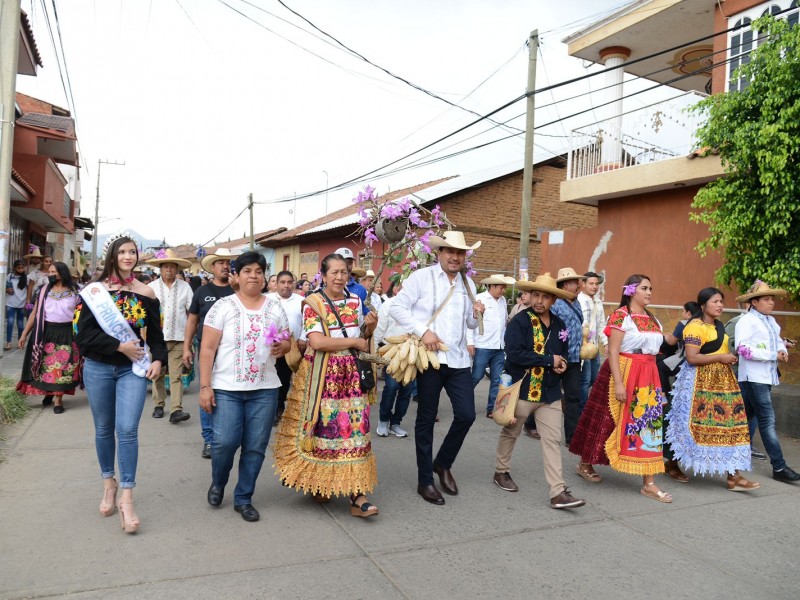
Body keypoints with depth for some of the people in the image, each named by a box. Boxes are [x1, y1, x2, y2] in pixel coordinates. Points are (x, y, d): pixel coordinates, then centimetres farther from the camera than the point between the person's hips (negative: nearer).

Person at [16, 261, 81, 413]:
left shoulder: (74, 291, 1)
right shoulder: (44, 291, 4)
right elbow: (35, 313, 6)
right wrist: (24, 334, 2)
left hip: (66, 333, -2)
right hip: (46, 332, 2)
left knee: (62, 367, 0)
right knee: (45, 366, 7)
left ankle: (58, 399, 10)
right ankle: (48, 392, 28)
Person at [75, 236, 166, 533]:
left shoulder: (146, 293, 2)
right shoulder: (95, 290, -2)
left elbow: (156, 333, 6)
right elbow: (84, 333, -9)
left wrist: (158, 359, -10)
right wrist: (120, 346, -17)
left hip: (133, 369, 0)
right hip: (98, 369, 1)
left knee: (127, 429, -8)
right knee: (103, 429, 13)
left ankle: (126, 499, -2)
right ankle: (109, 484, 32)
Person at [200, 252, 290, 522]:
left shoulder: (275, 307, 6)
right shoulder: (223, 306, -3)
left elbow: (287, 342, 15)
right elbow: (207, 349, -4)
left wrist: (282, 347, -10)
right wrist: (205, 386, -10)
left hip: (264, 389, 3)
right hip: (226, 388, -2)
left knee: (256, 447, 5)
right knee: (224, 442, -9)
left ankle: (243, 499, 24)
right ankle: (218, 482, 24)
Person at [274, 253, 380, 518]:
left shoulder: (355, 300, 9)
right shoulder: (313, 303, -7)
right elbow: (317, 342, -19)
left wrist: (370, 327, -1)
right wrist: (353, 342, -14)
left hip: (352, 375, 4)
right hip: (323, 375, -4)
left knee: (355, 430, 0)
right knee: (323, 429, 4)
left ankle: (357, 495, 2)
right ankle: (318, 482, 27)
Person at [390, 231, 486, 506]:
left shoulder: (468, 283, 14)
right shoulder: (421, 277, -3)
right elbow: (397, 307, -8)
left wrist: (476, 314, -3)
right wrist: (423, 331, -17)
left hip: (458, 359, 5)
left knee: (466, 415, 0)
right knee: (426, 420, 5)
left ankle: (443, 463, 26)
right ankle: (425, 481, 20)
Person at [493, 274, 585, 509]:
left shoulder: (559, 325, 7)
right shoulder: (519, 321, -12)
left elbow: (563, 353, 22)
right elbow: (514, 354, -24)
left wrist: (561, 364, -3)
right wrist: (549, 360, -19)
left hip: (550, 392, 5)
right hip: (522, 389, -5)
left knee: (553, 441, 1)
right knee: (510, 433, 14)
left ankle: (558, 492, 3)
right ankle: (501, 472, 35)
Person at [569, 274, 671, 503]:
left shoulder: (653, 320, 12)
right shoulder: (621, 315, -11)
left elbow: (654, 349, 17)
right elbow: (612, 352, -16)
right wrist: (619, 383, -22)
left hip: (648, 377, 7)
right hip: (624, 373, -7)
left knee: (649, 424, 3)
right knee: (609, 420, 4)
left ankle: (649, 483, 9)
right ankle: (585, 464, 24)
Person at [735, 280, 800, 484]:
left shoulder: (771, 320, 16)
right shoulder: (747, 320, -11)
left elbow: (778, 340, 22)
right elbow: (743, 348, -20)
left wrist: (783, 350, -2)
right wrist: (773, 356, -18)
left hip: (768, 375, 8)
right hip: (754, 377, -8)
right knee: (768, 420, -9)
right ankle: (779, 468, -6)